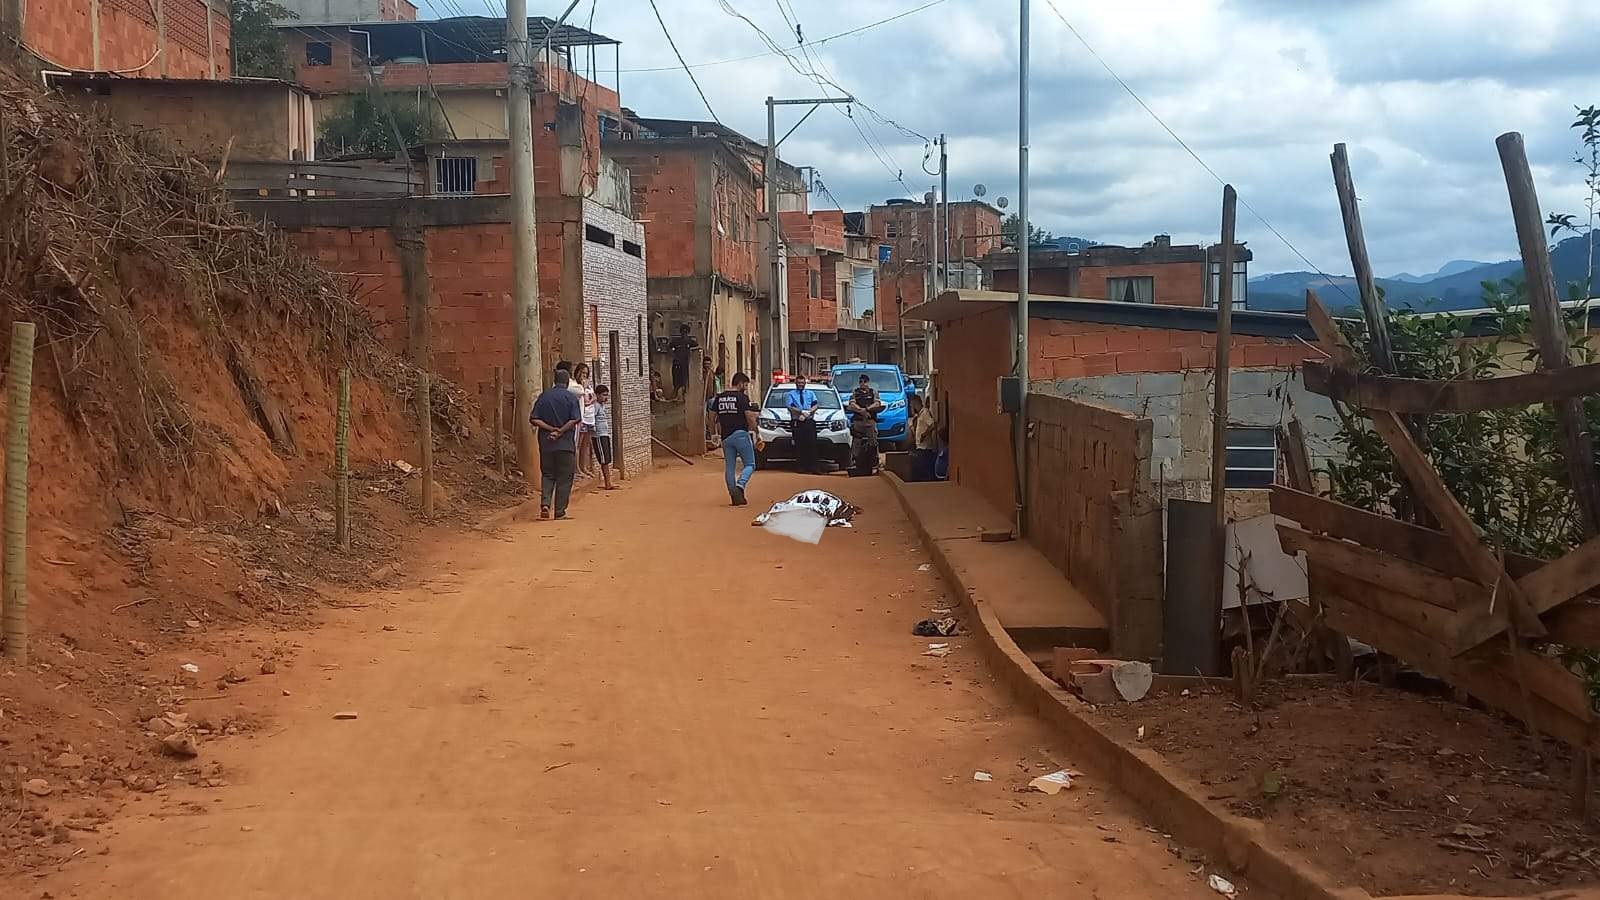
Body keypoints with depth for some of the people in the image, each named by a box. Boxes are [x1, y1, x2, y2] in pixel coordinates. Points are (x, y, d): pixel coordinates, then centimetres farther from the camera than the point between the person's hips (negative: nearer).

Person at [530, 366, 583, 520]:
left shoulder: (544, 396, 5)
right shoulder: (571, 397, -4)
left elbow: (534, 419, -3)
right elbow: (575, 420, -15)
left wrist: (551, 429, -6)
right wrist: (560, 432, -10)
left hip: (546, 444, 3)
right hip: (566, 444, -3)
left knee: (547, 475, 14)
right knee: (564, 478, 5)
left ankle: (545, 504, -6)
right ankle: (560, 512, 5)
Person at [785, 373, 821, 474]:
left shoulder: (811, 393, 21)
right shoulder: (791, 394, 14)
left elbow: (815, 406, 6)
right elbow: (790, 407, -2)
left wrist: (808, 413, -11)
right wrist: (802, 412, -13)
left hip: (809, 421, 1)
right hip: (797, 422, -1)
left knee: (811, 444, -9)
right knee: (799, 446, -6)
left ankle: (812, 468, -13)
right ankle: (801, 467, -3)